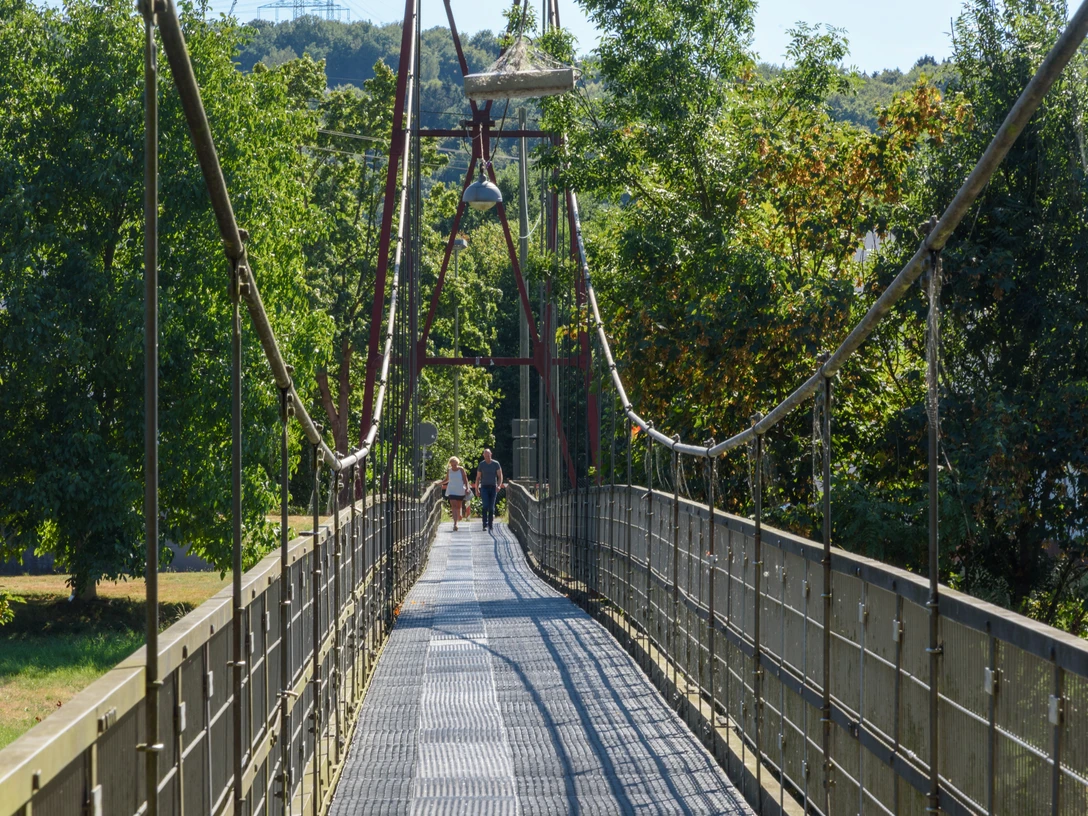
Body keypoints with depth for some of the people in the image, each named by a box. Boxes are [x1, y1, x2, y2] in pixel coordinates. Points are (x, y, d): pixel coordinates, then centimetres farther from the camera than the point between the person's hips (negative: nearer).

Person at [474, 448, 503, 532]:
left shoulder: (496, 464, 2)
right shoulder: (481, 464, 3)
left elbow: (500, 476, 2)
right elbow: (478, 478, 9)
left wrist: (499, 485, -15)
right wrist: (477, 489, 3)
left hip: (493, 487, 1)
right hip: (484, 487, -1)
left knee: (491, 507, 2)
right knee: (485, 506, -15)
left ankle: (490, 525, 11)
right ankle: (485, 525, -17)